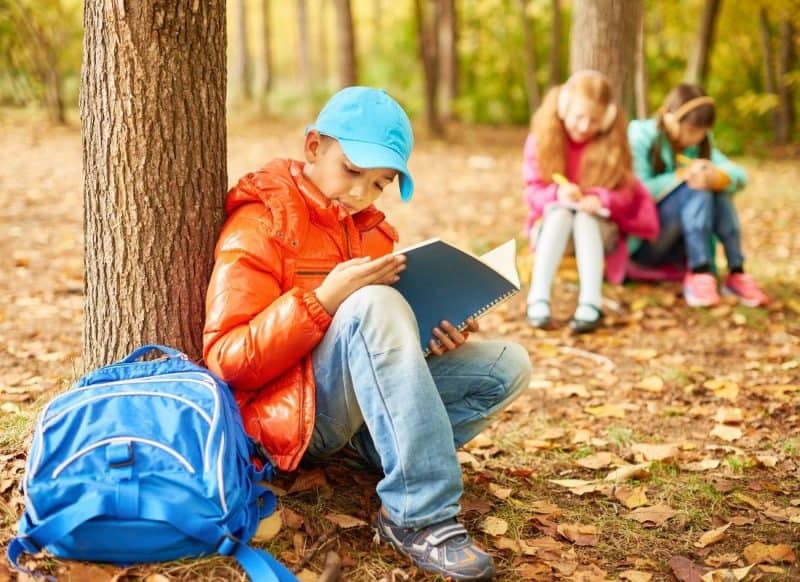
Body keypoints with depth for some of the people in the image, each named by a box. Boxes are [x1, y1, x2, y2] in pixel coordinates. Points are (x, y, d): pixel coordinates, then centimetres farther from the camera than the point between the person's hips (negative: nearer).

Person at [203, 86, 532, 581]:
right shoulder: (259, 226, -9)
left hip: (366, 404, 7)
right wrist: (323, 300, -27)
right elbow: (225, 361, -17)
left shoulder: (371, 228, 13)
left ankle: (385, 455, -17)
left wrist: (434, 334, -3)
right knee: (374, 305, -35)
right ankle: (422, 516, -34)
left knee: (509, 366, -2)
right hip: (294, 414, -7)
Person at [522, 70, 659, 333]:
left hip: (599, 230, 0)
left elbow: (624, 193, -8)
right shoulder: (541, 138, -6)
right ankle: (538, 299, -47)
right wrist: (557, 194, -31)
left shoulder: (612, 143, -5)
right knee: (561, 211, -33)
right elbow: (533, 191, -9)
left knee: (586, 215, -33)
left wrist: (600, 199, -30)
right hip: (551, 224, 0)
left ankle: (591, 303, -49)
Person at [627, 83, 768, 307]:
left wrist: (717, 178, -32)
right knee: (695, 188, -27)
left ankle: (736, 273, -23)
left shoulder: (700, 142, 4)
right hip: (641, 241, -5)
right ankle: (699, 272, -32)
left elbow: (740, 175, -9)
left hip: (679, 244, 5)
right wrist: (682, 175, -28)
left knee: (711, 187, -22)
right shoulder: (640, 138, -12)